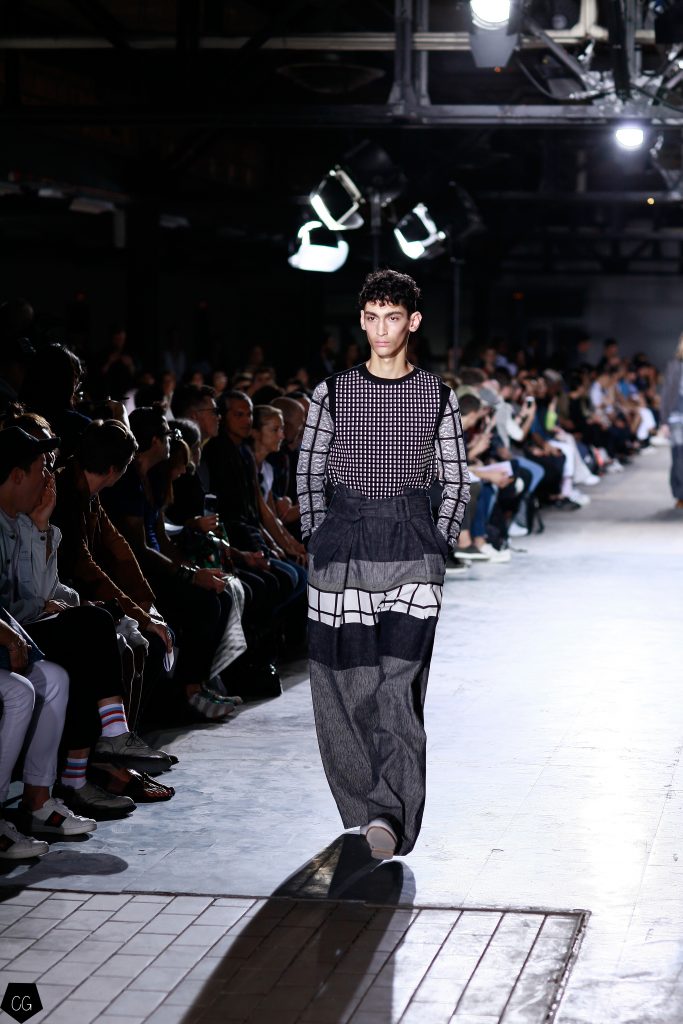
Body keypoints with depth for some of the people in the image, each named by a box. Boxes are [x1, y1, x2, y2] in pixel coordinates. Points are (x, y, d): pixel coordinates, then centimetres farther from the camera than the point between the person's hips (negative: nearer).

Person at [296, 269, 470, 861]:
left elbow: (456, 483, 10)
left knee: (399, 683, -12)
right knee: (345, 683, 2)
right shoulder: (332, 393, 6)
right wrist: (319, 541, 2)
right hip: (342, 543, 1)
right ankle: (363, 809, 14)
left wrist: (437, 547, 1)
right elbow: (309, 476, 10)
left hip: (412, 543, -1)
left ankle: (387, 814, -16)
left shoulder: (437, 396, 6)